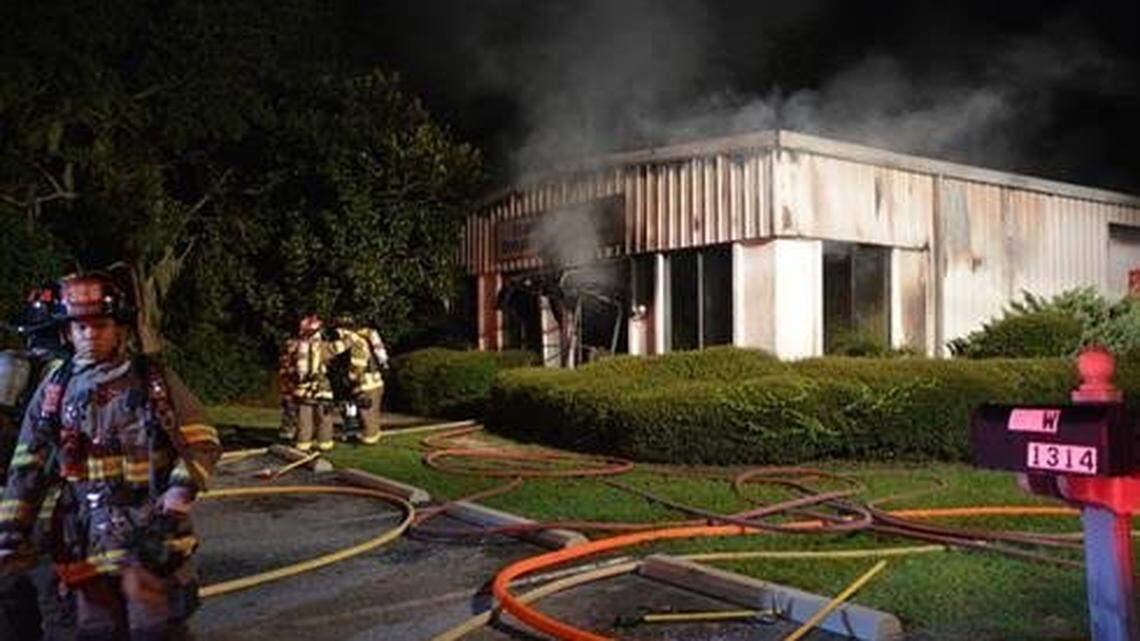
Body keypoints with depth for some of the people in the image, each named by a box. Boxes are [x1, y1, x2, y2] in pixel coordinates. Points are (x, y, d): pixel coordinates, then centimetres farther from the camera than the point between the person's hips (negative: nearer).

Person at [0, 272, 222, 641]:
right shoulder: (55, 389, 7)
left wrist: (182, 488, -18)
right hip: (86, 543, 3)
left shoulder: (156, 381, -1)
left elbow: (203, 443, -1)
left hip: (153, 536, -2)